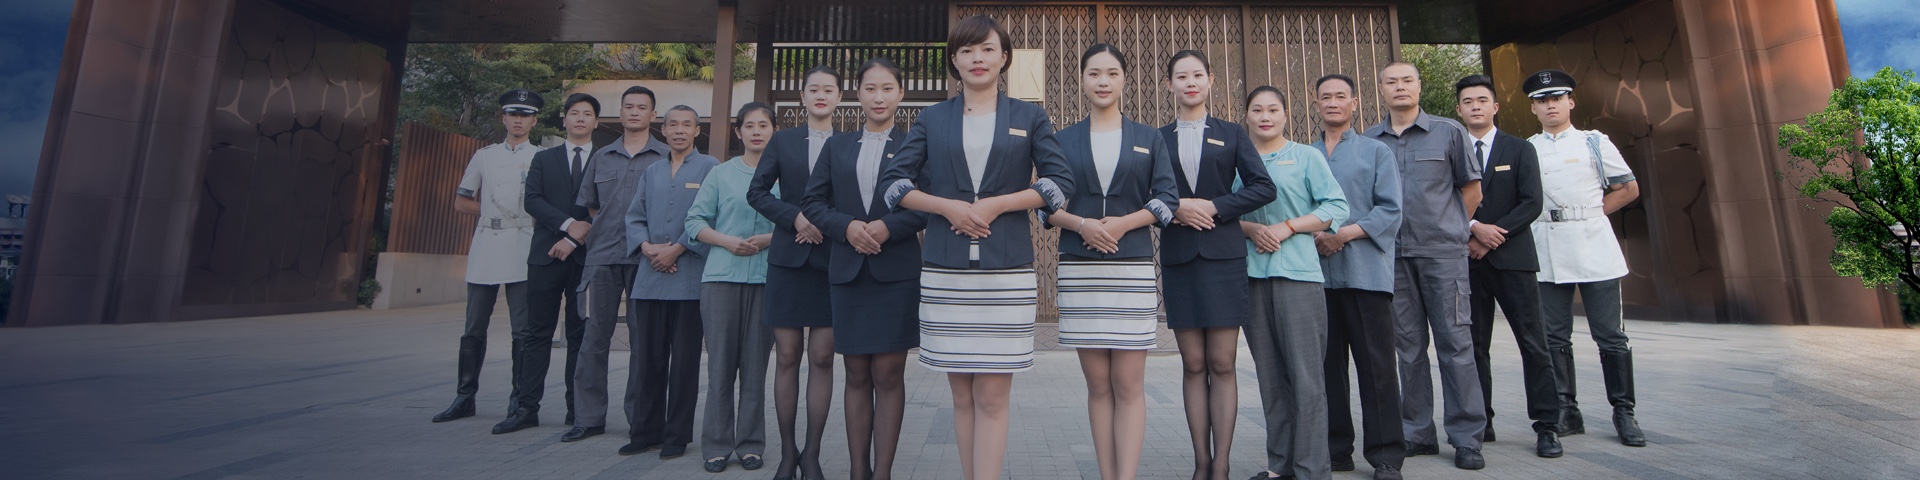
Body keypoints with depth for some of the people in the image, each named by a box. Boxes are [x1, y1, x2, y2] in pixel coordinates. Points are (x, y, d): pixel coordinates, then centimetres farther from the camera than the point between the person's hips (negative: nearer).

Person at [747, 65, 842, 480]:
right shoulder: (782, 141, 11)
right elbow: (757, 192, 6)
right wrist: (796, 217, -8)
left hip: (831, 261, -1)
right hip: (788, 259, 1)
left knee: (822, 359, 0)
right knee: (786, 357, 4)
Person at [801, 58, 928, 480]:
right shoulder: (836, 146, 15)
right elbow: (814, 200, 9)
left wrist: (889, 227, -15)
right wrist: (846, 227, -9)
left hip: (897, 272, -3)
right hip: (847, 271, 3)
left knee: (888, 374, -1)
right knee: (857, 375, 8)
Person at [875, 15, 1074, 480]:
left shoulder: (1029, 117, 10)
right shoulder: (932, 119, 12)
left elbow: (1061, 184, 2)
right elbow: (892, 183, 6)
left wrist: (995, 204, -10)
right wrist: (949, 207, -9)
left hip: (1006, 271, -1)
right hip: (944, 271, 2)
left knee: (991, 395, -1)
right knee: (962, 394, 8)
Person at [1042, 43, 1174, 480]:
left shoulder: (1149, 139, 10)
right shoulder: (1063, 140, 11)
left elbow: (1166, 200, 3)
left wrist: (1122, 224, -14)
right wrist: (1082, 224, -14)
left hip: (1133, 269, -1)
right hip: (1079, 271, 1)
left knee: (1128, 385, -2)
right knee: (1098, 385, 6)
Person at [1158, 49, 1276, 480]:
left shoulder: (1232, 134, 11)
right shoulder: (1157, 139, 12)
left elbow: (1263, 187, 1)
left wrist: (1214, 207, -9)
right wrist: (1175, 208, -12)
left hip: (1223, 255, -1)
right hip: (1178, 258, 1)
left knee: (1222, 364, -1)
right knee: (1193, 365, 3)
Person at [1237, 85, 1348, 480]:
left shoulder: (1307, 156, 7)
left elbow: (1336, 206, 0)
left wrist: (1287, 227, -11)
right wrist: (1250, 228, -9)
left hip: (1298, 273, -3)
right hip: (1252, 274, 3)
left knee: (1306, 375, -6)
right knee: (1270, 374, 8)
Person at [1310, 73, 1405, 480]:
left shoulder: (1376, 152, 9)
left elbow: (1390, 211, -1)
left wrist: (1344, 235, -14)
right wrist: (1311, 236, -10)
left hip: (1365, 271, -2)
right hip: (1317, 273, 3)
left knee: (1376, 364, -1)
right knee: (1327, 363, 7)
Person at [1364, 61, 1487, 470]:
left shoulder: (1448, 132, 4)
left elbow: (1471, 190, 9)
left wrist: (1448, 229, 7)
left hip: (1442, 252, -2)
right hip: (1392, 254, 2)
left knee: (1455, 342, 0)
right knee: (1408, 347, 8)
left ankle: (1466, 437, 9)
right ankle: (1418, 433, 17)